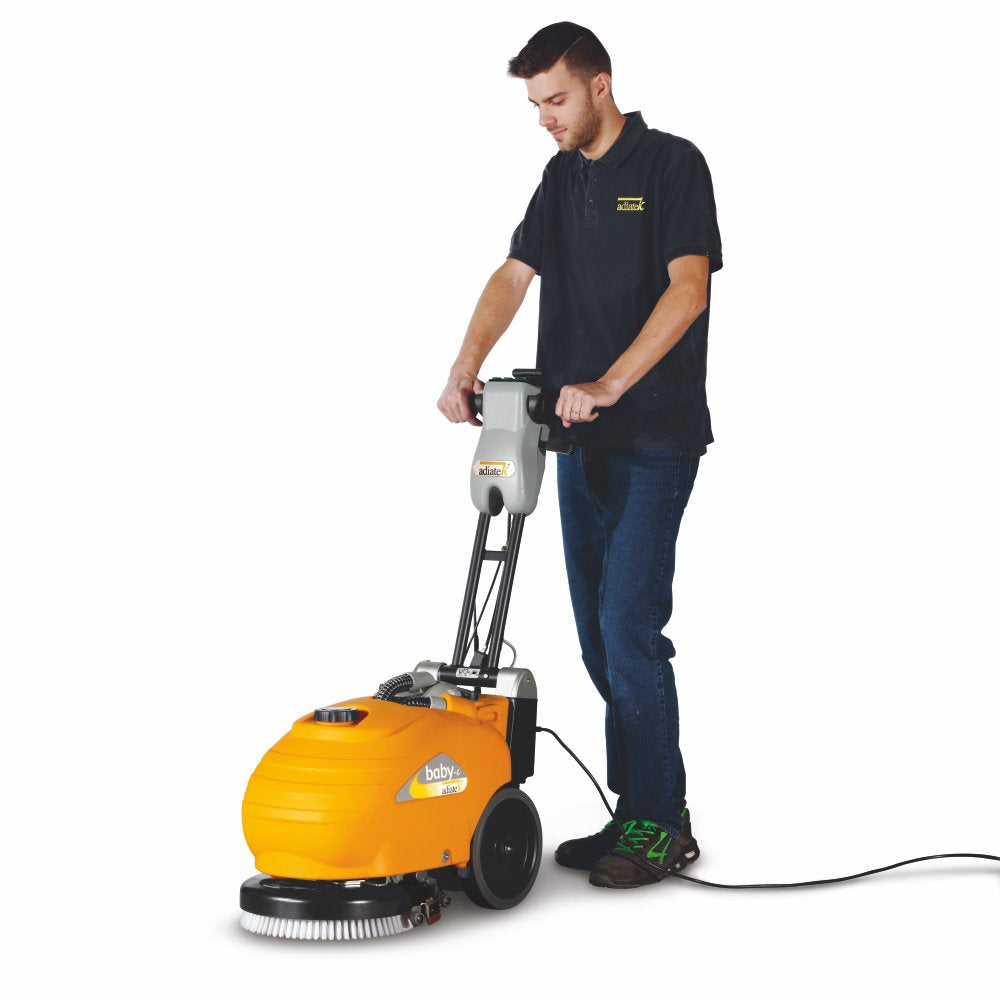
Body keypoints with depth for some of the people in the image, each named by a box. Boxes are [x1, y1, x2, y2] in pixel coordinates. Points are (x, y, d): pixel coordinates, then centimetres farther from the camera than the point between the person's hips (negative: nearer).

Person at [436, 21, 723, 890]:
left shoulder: (672, 165, -7)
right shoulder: (561, 178, 14)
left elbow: (688, 288, -18)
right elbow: (514, 276, 4)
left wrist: (608, 383, -27)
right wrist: (466, 369, -12)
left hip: (655, 437, -8)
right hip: (582, 440, 8)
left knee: (628, 626, -11)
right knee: (600, 636, 8)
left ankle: (660, 825, -1)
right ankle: (639, 812, 17)